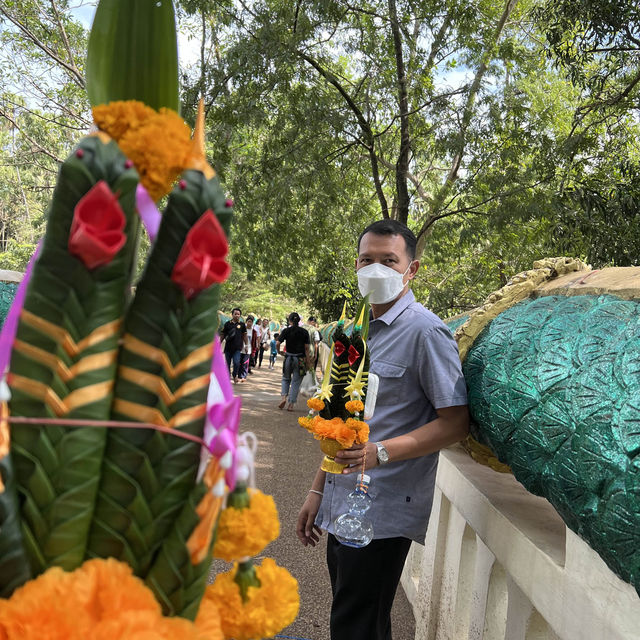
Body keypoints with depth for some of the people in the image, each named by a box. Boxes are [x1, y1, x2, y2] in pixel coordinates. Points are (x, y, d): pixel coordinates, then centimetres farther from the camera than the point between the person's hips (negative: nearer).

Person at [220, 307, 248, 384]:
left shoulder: (242, 324, 3)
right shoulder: (227, 323, 3)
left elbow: (244, 335, 9)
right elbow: (223, 335, 8)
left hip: (237, 348, -1)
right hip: (228, 347, 1)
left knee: (236, 363, -11)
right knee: (228, 363, 9)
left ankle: (235, 376, 13)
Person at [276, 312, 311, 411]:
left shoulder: (286, 331, -5)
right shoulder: (304, 332, -2)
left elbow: (277, 343, -12)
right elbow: (307, 348, -3)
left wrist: (279, 352, 8)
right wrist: (308, 362, 1)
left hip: (288, 358, 0)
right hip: (300, 359, 0)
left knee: (286, 378, 20)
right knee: (296, 381, 7)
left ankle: (283, 396, -1)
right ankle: (291, 404, 6)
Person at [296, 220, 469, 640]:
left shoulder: (425, 331, -13)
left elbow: (456, 423, -15)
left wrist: (381, 452, -26)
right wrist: (318, 491, 17)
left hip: (382, 514, -8)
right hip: (342, 508, 8)